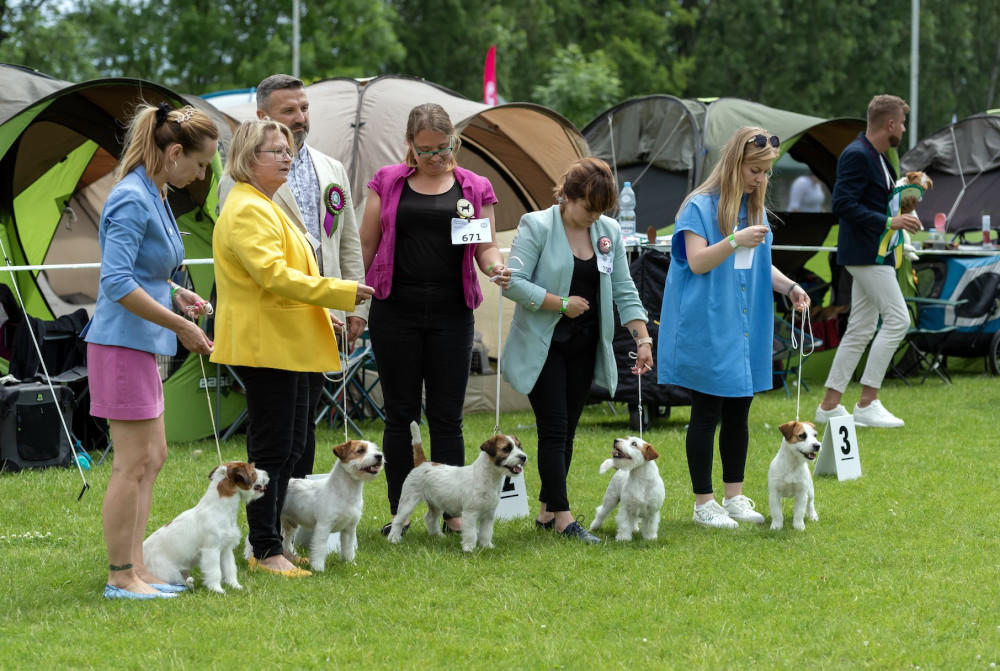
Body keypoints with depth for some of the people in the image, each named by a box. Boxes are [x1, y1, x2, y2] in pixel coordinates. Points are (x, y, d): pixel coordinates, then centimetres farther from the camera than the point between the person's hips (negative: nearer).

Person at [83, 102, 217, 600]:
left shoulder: (153, 195, 13)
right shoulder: (132, 199, -18)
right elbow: (117, 283, -25)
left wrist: (174, 295, 6)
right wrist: (180, 325, -21)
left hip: (143, 346, 10)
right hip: (123, 344, -10)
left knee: (152, 459, 14)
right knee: (133, 464, -5)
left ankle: (135, 570, 20)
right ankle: (121, 577, 3)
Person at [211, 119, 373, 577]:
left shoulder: (264, 207, 21)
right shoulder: (247, 209, -15)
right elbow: (273, 273, -25)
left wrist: (319, 314, 27)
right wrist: (340, 293, -22)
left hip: (285, 343, 11)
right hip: (263, 345, -11)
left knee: (290, 446, 13)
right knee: (270, 449, -7)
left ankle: (271, 541, 20)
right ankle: (265, 552, -3)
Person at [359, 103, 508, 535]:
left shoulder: (475, 189, 8)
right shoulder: (387, 182, 7)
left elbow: (486, 246, 7)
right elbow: (366, 245, 9)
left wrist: (497, 267, -16)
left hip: (451, 313, 0)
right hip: (395, 310, 0)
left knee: (447, 416, 2)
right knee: (399, 414, 4)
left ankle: (453, 512, 9)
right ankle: (399, 513, 11)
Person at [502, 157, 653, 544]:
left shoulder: (609, 232, 6)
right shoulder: (537, 226, -10)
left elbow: (624, 291, 6)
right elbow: (513, 282, -16)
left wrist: (643, 339, -4)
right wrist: (562, 303, -16)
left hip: (583, 346, 5)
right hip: (543, 345, -5)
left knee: (566, 431, 8)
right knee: (554, 430, -8)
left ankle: (546, 511, 17)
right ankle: (563, 516, -5)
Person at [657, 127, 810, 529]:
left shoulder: (755, 208, 11)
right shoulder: (700, 206, -10)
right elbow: (697, 262, -17)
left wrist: (788, 286, 1)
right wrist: (735, 241, -30)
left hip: (746, 327, 7)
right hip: (707, 327, -7)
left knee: (738, 412, 10)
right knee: (707, 413, -1)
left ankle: (735, 497, 18)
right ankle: (704, 503, 5)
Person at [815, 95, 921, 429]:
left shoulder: (877, 157, 15)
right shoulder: (856, 155, -16)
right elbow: (843, 204, -23)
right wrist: (887, 222, -23)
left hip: (873, 253, 11)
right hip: (865, 252, -11)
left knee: (861, 328, 10)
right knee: (897, 319, -12)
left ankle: (829, 405, 13)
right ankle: (867, 403, -10)